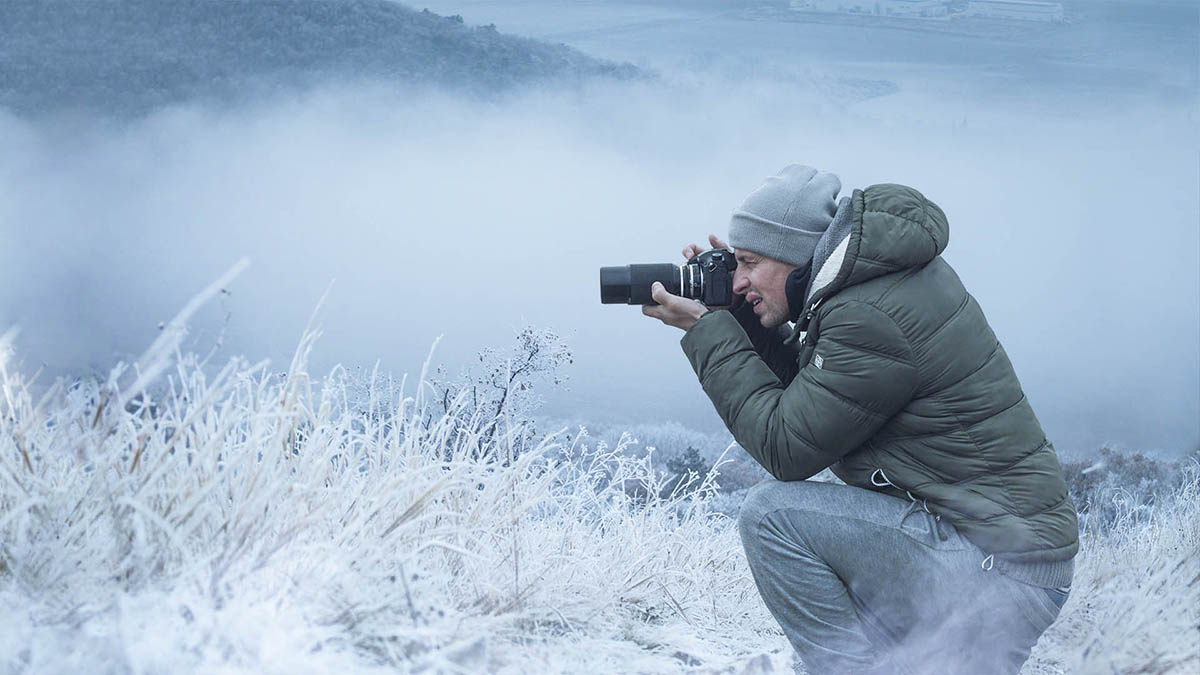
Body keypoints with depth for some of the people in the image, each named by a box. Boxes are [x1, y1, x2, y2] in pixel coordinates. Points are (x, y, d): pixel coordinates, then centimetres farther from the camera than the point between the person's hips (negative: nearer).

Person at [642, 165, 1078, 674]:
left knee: (772, 513, -16)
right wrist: (739, 319, 7)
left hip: (997, 565, -10)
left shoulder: (871, 316, -22)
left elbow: (783, 446, -16)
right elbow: (807, 390, 17)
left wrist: (705, 330, -10)